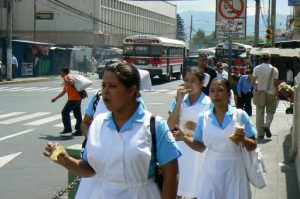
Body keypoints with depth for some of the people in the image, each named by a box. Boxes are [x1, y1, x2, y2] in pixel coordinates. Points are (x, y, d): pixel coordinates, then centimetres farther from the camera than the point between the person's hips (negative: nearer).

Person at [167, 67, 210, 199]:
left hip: (199, 151, -2)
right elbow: (170, 126, -7)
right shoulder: (178, 100, 1)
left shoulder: (209, 103, -7)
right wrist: (179, 102, -13)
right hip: (180, 150, 2)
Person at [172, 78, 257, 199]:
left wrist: (243, 139, -23)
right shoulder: (204, 117, -1)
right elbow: (201, 147, 6)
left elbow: (252, 146, -3)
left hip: (233, 169, -1)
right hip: (211, 170, 2)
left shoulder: (240, 115, -8)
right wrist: (185, 138, -9)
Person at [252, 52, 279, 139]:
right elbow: (275, 84, -7)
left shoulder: (257, 68, -4)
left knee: (260, 113, 7)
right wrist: (277, 95, 1)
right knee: (271, 111, 15)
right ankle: (267, 125, -10)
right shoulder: (274, 70, -7)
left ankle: (260, 133, 7)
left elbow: (253, 81, -3)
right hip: (270, 93, -1)